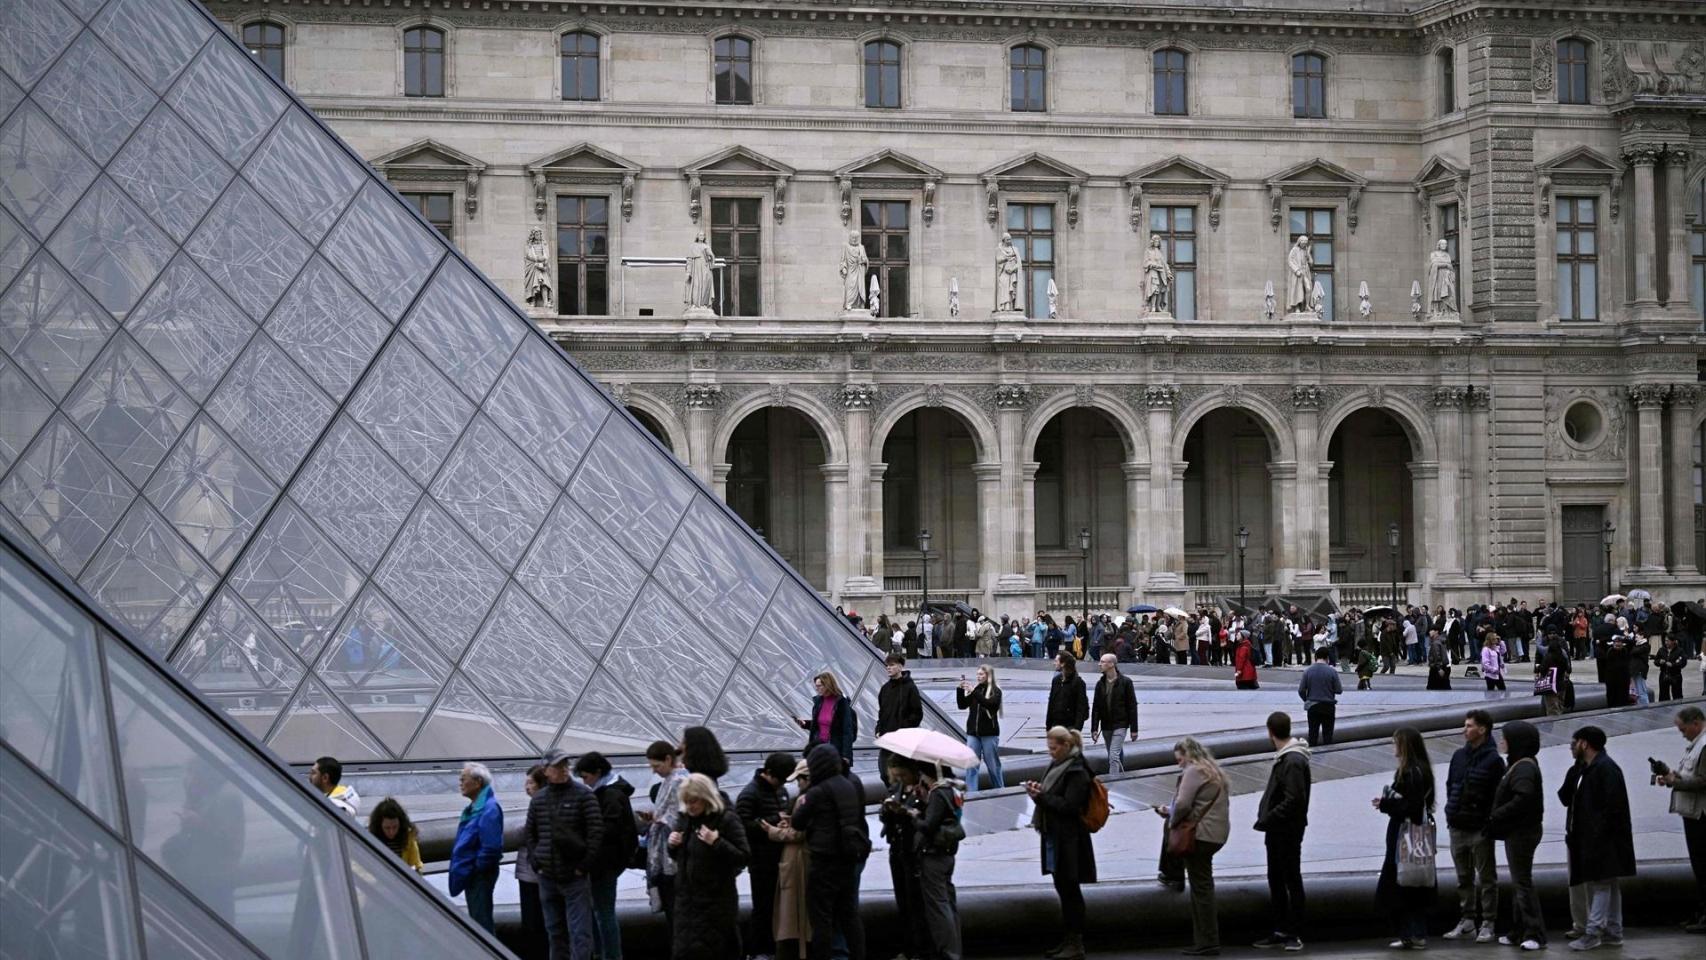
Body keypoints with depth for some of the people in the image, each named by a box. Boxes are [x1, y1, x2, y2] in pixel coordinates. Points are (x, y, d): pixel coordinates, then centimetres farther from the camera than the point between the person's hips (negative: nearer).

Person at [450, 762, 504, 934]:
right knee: (477, 920, 18)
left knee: (481, 921, -7)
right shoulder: (473, 807, 13)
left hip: (480, 875, -10)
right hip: (471, 875, 10)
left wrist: (476, 868, -17)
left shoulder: (489, 808, -19)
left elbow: (492, 847, -25)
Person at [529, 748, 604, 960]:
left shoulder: (583, 795, -7)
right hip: (547, 878, 5)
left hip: (575, 877, -5)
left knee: (580, 933, -8)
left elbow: (596, 832, -10)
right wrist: (538, 859, 5)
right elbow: (529, 833, 17)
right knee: (554, 931, 14)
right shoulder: (538, 799, 7)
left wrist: (584, 865, -12)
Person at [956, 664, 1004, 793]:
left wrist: (974, 692, -25)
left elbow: (990, 703, -20)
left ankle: (999, 791, 16)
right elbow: (962, 705, 6)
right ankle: (971, 793, -4)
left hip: (989, 733, -3)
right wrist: (960, 690, -8)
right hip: (972, 733, 4)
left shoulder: (995, 690, -2)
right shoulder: (975, 689, 9)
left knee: (993, 765, 5)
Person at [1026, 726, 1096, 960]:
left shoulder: (1077, 772, -15)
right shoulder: (1057, 766, 12)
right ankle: (1067, 940, 22)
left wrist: (1042, 796, -20)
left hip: (1069, 840, -9)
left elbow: (1068, 805, -21)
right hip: (1054, 836, 9)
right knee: (1062, 889, 14)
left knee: (1070, 889, -4)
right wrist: (1038, 791, -2)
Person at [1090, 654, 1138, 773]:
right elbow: (1096, 708, 7)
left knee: (1114, 756, -15)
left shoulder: (1125, 682, -7)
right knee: (1118, 754, 14)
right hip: (1106, 727, 5)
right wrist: (1094, 728, 1)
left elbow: (1132, 706, -5)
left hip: (1120, 726, -5)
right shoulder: (1100, 684, 6)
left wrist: (1133, 729, -7)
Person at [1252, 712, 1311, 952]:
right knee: (1275, 880, 14)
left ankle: (1295, 934, 4)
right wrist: (1266, 818, 7)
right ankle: (1281, 930, 22)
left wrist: (1266, 819, -21)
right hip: (1276, 832, 10)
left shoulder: (1293, 761, -19)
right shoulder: (1283, 757, 12)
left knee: (1292, 880, -2)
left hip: (1288, 832, -10)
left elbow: (1293, 800, -25)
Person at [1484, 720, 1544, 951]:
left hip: (1522, 833, -11)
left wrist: (1496, 816, -22)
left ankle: (1535, 934, -7)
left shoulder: (1524, 768, -19)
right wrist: (1496, 817, 5)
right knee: (1518, 882, 15)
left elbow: (1522, 799, -30)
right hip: (1517, 831, 11)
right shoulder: (1518, 765, 14)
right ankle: (1518, 933, 22)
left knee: (1522, 882, -8)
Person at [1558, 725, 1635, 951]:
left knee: (1601, 883, -8)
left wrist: (1599, 832, -21)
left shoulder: (1606, 768, -14)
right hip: (1584, 838, 10)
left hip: (1602, 839, -10)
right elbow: (1566, 798, 12)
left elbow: (1614, 805, -20)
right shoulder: (1584, 769, 16)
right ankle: (1613, 932, 16)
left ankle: (1592, 932, -11)